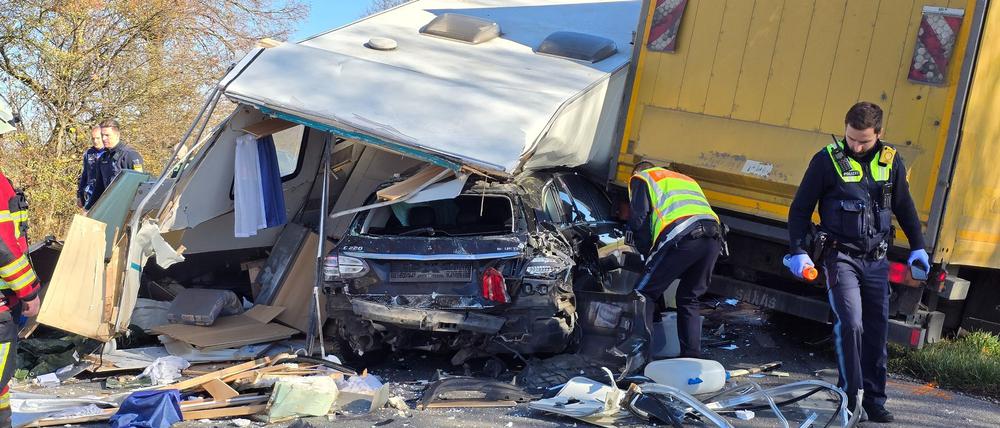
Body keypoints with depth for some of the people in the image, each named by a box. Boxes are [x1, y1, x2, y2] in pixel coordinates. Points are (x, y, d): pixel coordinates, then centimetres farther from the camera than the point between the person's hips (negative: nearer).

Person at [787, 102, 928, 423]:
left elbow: (904, 207, 18)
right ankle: (851, 395, -4)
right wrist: (798, 251, -10)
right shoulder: (827, 160, -6)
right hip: (841, 255, -4)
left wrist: (918, 248, 18)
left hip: (877, 260, 4)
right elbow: (800, 209, -2)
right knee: (850, 323, -17)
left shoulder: (891, 161, 5)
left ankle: (874, 401, 18)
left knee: (877, 332, 6)